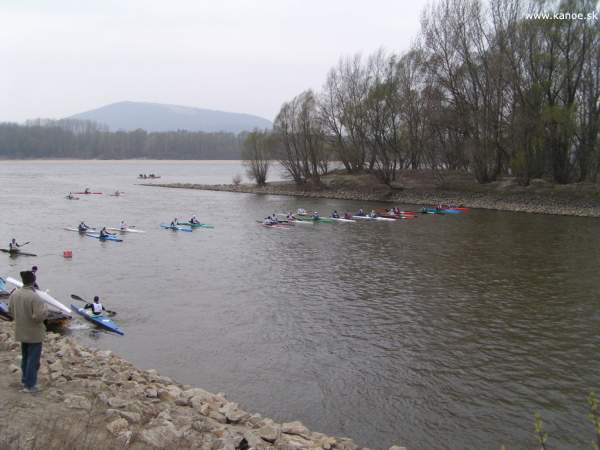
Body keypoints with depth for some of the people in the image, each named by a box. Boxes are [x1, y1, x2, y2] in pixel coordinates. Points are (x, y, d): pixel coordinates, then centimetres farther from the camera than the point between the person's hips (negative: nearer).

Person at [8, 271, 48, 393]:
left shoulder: (14, 294, -5)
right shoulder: (35, 297, -27)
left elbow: (10, 311, 7)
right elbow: (39, 317, -27)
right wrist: (45, 308, -10)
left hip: (21, 332, 7)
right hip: (34, 333, -7)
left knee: (25, 357, 23)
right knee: (33, 359, 5)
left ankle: (25, 380, 35)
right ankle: (30, 385, 11)